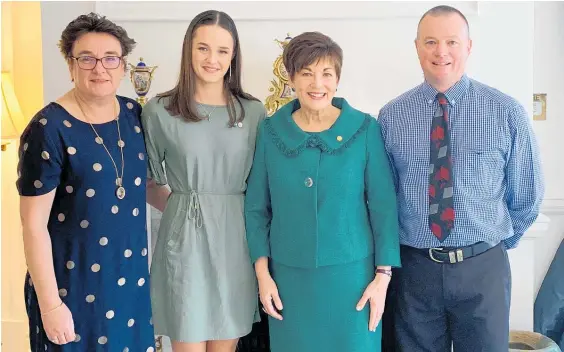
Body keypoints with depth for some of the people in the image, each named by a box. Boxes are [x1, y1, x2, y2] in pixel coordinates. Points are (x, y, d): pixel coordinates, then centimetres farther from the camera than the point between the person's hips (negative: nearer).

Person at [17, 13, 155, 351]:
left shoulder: (134, 114, 0)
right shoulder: (48, 128, -17)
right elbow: (34, 224, -16)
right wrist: (50, 304, -15)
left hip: (132, 274, 6)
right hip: (75, 282, -5)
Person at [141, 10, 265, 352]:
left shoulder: (254, 112, 4)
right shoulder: (160, 110, -2)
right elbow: (147, 180, 8)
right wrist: (178, 206, -2)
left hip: (236, 238, 2)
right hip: (184, 238, -2)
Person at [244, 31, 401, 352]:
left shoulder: (366, 130, -5)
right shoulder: (271, 131, -1)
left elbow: (383, 206, -4)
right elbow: (256, 207, 4)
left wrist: (383, 275, -6)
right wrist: (262, 272, -1)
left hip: (351, 273, -1)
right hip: (289, 276, 2)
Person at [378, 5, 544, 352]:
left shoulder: (507, 112, -5)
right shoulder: (392, 116, -2)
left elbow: (527, 194, 4)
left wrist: (497, 243, 10)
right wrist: (397, 247, 6)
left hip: (483, 268, 0)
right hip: (414, 267, 1)